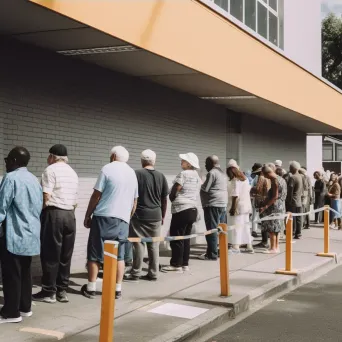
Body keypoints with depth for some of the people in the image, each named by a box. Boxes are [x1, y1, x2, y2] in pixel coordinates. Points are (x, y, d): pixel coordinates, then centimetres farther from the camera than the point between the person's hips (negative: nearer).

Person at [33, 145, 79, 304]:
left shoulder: (51, 170, -6)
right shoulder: (73, 173, 18)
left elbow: (46, 197, -13)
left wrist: (39, 213, -1)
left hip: (53, 214, -7)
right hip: (70, 215, 7)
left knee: (50, 255, -1)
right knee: (65, 255, 9)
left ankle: (49, 291, 3)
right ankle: (62, 290, 13)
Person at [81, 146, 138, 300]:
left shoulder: (107, 168, -3)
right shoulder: (132, 173, 14)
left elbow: (96, 196, -6)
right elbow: (134, 202, 19)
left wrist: (87, 216, 1)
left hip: (104, 217, -5)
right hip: (123, 219, 5)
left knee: (94, 254, 3)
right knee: (119, 255, 8)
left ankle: (90, 288, 7)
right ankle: (117, 289, 8)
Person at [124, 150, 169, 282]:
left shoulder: (136, 174, -6)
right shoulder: (161, 176, 5)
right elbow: (164, 199, 8)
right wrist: (163, 215, 18)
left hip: (139, 214, -3)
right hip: (155, 215, 3)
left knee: (138, 244, 1)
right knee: (154, 245, 9)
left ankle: (135, 273, 5)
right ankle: (153, 273, 13)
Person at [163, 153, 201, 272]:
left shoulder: (183, 174, -11)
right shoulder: (197, 176, 13)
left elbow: (173, 192, -8)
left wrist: (172, 199, 12)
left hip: (182, 210, -8)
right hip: (192, 209, 8)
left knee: (176, 237, -2)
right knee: (186, 238, 11)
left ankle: (176, 264, 0)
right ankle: (185, 264, 12)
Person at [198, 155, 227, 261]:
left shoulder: (212, 173, -11)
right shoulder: (222, 173, 19)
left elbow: (204, 189, -12)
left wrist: (200, 186, 8)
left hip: (213, 204, -10)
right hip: (223, 204, 10)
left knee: (212, 229, -7)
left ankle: (212, 254, -7)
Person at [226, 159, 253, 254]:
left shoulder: (235, 180, -12)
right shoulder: (244, 178, 13)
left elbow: (235, 195, -17)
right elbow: (248, 189, 14)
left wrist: (233, 207, -18)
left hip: (238, 205, -9)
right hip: (246, 205, 9)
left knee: (236, 226, -5)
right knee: (245, 225, 13)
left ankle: (236, 247, -6)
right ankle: (249, 246, 16)